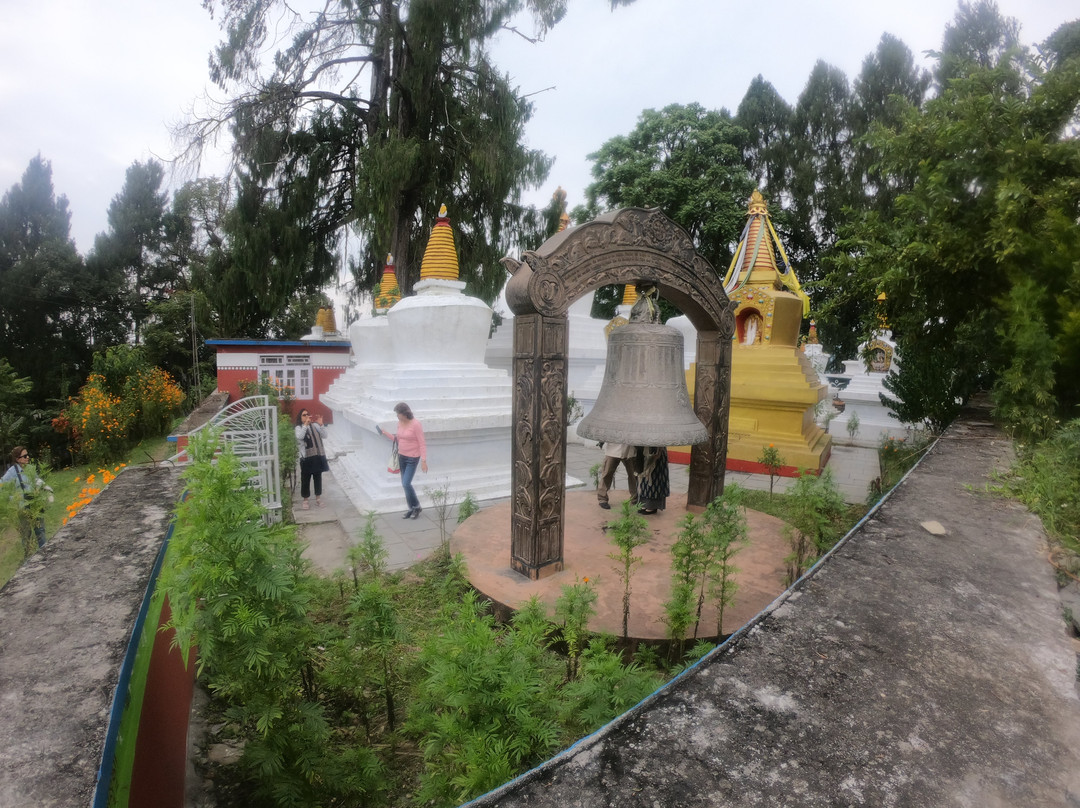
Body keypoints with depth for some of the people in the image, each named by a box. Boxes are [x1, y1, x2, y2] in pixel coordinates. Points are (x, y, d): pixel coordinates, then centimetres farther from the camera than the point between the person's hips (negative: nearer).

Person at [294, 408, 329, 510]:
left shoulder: (315, 425, 8)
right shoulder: (299, 428, -1)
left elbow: (324, 435, -1)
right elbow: (299, 437, -22)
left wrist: (321, 424, -13)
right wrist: (306, 424, -25)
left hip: (319, 456, 3)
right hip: (306, 457, -3)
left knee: (318, 478, 12)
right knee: (305, 479, 4)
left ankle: (318, 498, 24)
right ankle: (305, 501, 15)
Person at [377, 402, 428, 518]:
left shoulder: (416, 424, -20)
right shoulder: (400, 423, 2)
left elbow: (422, 444, -18)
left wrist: (424, 461, -20)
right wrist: (385, 433, 2)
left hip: (413, 458, -7)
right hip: (402, 456, 7)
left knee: (406, 484, -11)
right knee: (405, 484, 10)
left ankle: (417, 506, 10)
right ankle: (412, 508, 22)